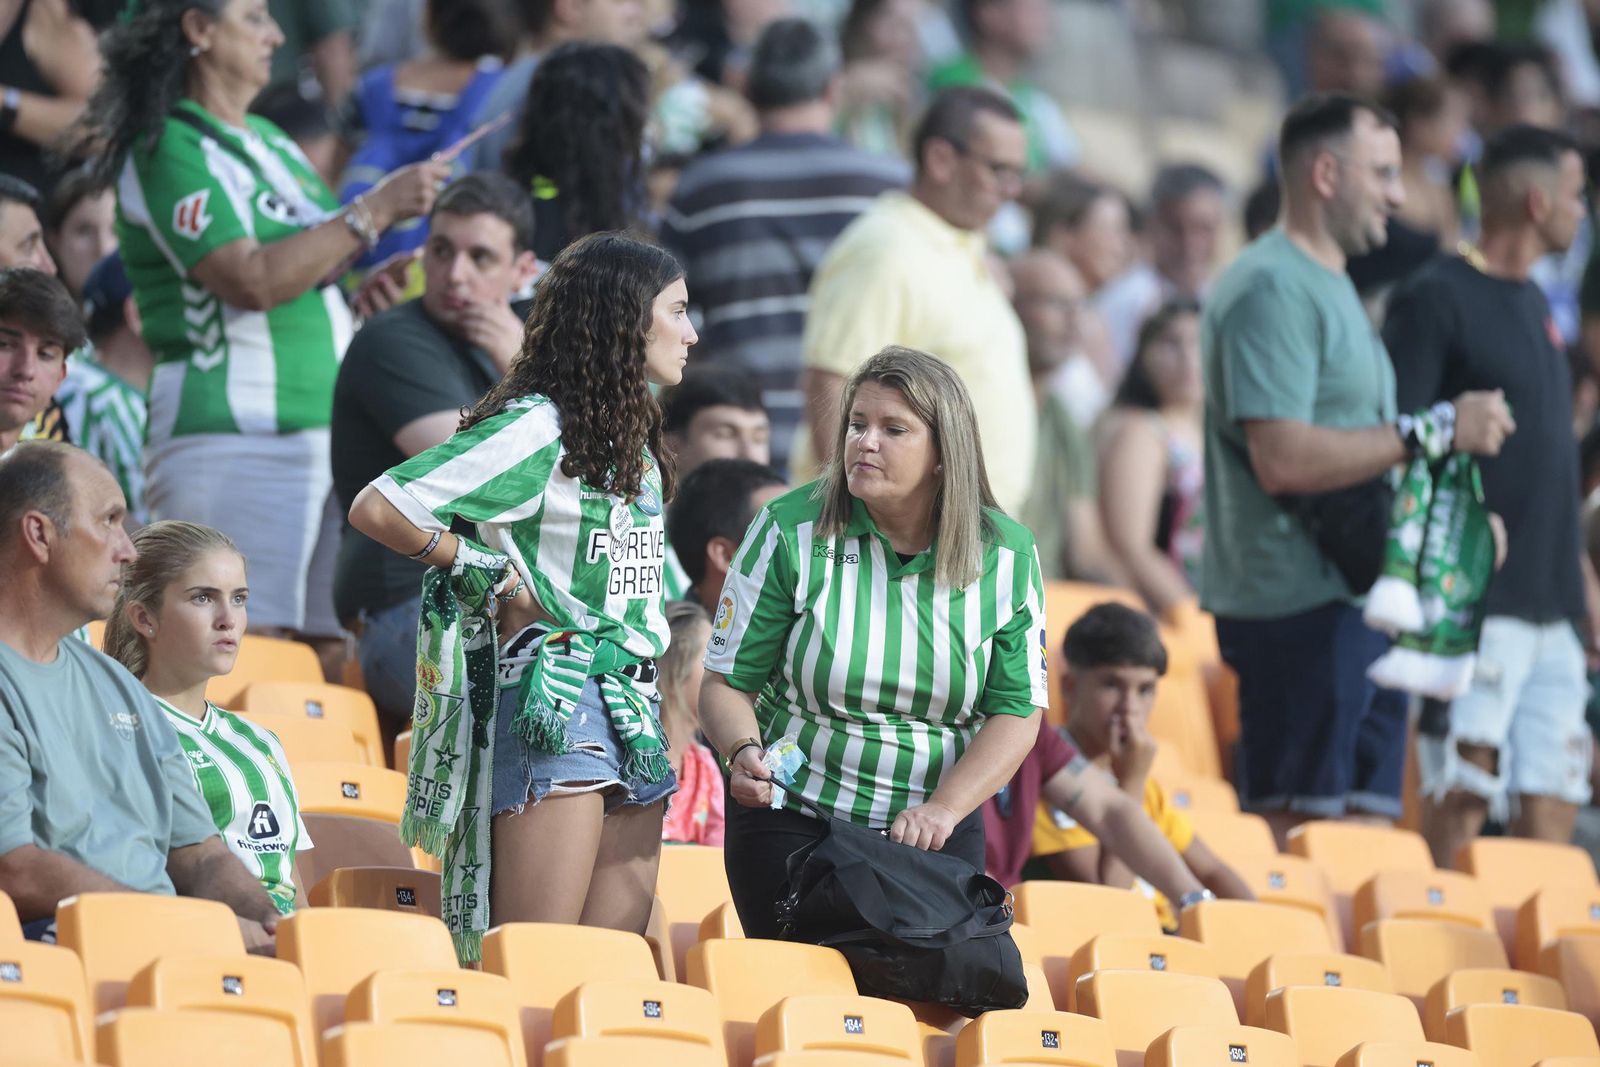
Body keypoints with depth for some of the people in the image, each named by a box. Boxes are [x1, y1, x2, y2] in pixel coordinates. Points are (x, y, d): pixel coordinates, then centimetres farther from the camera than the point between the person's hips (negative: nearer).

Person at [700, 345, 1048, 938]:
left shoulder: (1007, 556, -3)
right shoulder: (791, 531, -6)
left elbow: (1016, 713, -4)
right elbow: (727, 682, -4)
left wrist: (942, 810, -17)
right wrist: (744, 751, -26)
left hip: (936, 825, 1)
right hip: (789, 817, -1)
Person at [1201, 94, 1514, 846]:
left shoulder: (1329, 286, 21)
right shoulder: (1271, 288, -13)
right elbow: (1283, 458, -24)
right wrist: (1433, 432, -20)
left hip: (1359, 599, 10)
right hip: (1300, 603, -10)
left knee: (1366, 825, 9)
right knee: (1299, 831, -10)